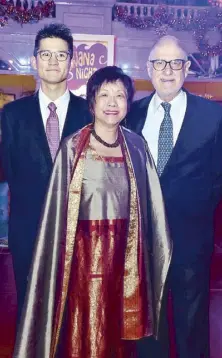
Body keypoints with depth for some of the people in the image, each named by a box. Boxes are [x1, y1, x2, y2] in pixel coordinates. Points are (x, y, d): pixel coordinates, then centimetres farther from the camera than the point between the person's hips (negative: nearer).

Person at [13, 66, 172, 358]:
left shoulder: (136, 146, 3)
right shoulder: (73, 146, -5)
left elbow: (149, 200, 8)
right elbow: (58, 205, -3)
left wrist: (160, 247, 9)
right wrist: (61, 258, -5)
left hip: (125, 250, 3)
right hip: (86, 249, -3)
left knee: (121, 328, 15)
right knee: (85, 327, 7)